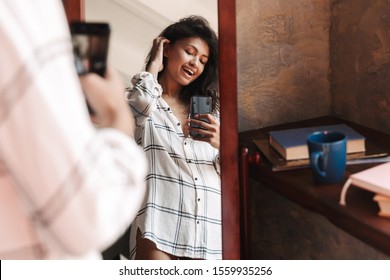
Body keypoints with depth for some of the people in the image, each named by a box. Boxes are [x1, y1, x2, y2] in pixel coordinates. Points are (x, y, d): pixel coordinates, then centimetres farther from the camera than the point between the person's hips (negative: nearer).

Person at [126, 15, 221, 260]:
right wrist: (154, 66, 3)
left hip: (209, 229, 4)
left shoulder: (210, 107, 23)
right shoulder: (139, 101, 11)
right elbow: (140, 104, -17)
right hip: (159, 225, -4)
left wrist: (221, 143, -4)